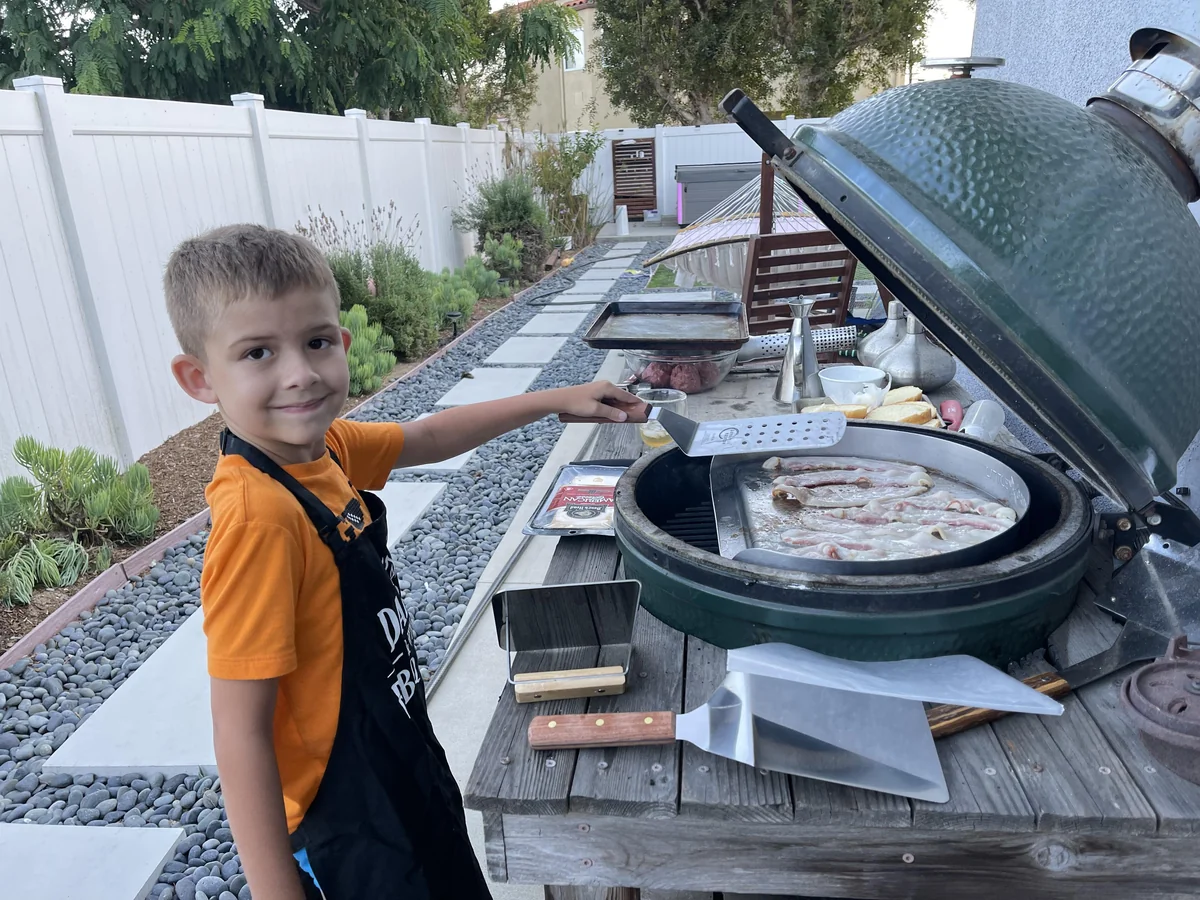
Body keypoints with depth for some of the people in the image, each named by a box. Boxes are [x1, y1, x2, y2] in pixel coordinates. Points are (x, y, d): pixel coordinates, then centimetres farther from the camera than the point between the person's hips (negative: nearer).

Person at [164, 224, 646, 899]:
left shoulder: (324, 447, -7)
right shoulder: (258, 518, -31)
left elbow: (429, 437, 11)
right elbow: (241, 734, -26)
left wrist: (554, 402, 13)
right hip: (351, 830, -8)